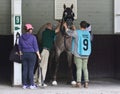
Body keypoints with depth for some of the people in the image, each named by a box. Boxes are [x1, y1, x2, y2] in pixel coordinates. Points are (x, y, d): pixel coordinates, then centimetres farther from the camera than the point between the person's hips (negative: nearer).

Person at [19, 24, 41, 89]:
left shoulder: (21, 37, 5)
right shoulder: (33, 37, -9)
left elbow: (20, 47, 10)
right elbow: (36, 47, -8)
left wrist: (21, 55, 19)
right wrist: (39, 55, 0)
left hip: (24, 54, 4)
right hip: (32, 54, -4)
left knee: (25, 70, 6)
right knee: (31, 69, -2)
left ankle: (24, 84, 8)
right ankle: (31, 84, -1)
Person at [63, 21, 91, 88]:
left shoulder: (77, 33, -10)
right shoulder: (88, 33, 5)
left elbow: (69, 32, 7)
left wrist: (66, 27, 26)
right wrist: (75, 30, 36)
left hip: (78, 54, -4)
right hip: (86, 55, 4)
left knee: (79, 68, -3)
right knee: (85, 68, 7)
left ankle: (78, 83, -4)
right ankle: (86, 83, 2)